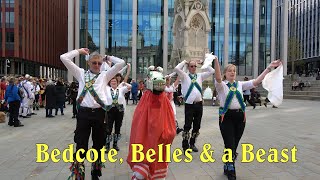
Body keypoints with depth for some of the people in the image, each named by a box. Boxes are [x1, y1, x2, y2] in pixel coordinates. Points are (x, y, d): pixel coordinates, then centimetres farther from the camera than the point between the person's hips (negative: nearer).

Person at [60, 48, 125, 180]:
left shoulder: (105, 75, 12)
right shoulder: (81, 73, 13)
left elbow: (121, 63, 6)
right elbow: (63, 58, 9)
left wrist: (107, 57, 18)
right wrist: (79, 51, 17)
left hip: (99, 113, 1)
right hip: (83, 113, -1)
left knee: (98, 146, 13)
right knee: (81, 147, -2)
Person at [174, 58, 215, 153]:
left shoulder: (200, 75, 13)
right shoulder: (184, 76, 1)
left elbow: (212, 71, 9)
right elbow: (176, 69, -15)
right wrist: (184, 62, -1)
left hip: (199, 104, 5)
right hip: (189, 104, -4)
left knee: (197, 126, 12)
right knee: (187, 126, -4)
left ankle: (192, 144, 28)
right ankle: (185, 146, 8)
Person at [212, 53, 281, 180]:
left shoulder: (240, 84, 12)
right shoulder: (221, 85, -1)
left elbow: (256, 81, 4)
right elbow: (218, 78, -23)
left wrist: (269, 68, -2)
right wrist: (216, 61, -39)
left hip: (240, 116, 5)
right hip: (227, 116, -4)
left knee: (234, 145, 14)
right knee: (230, 146, -5)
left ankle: (227, 168, 34)